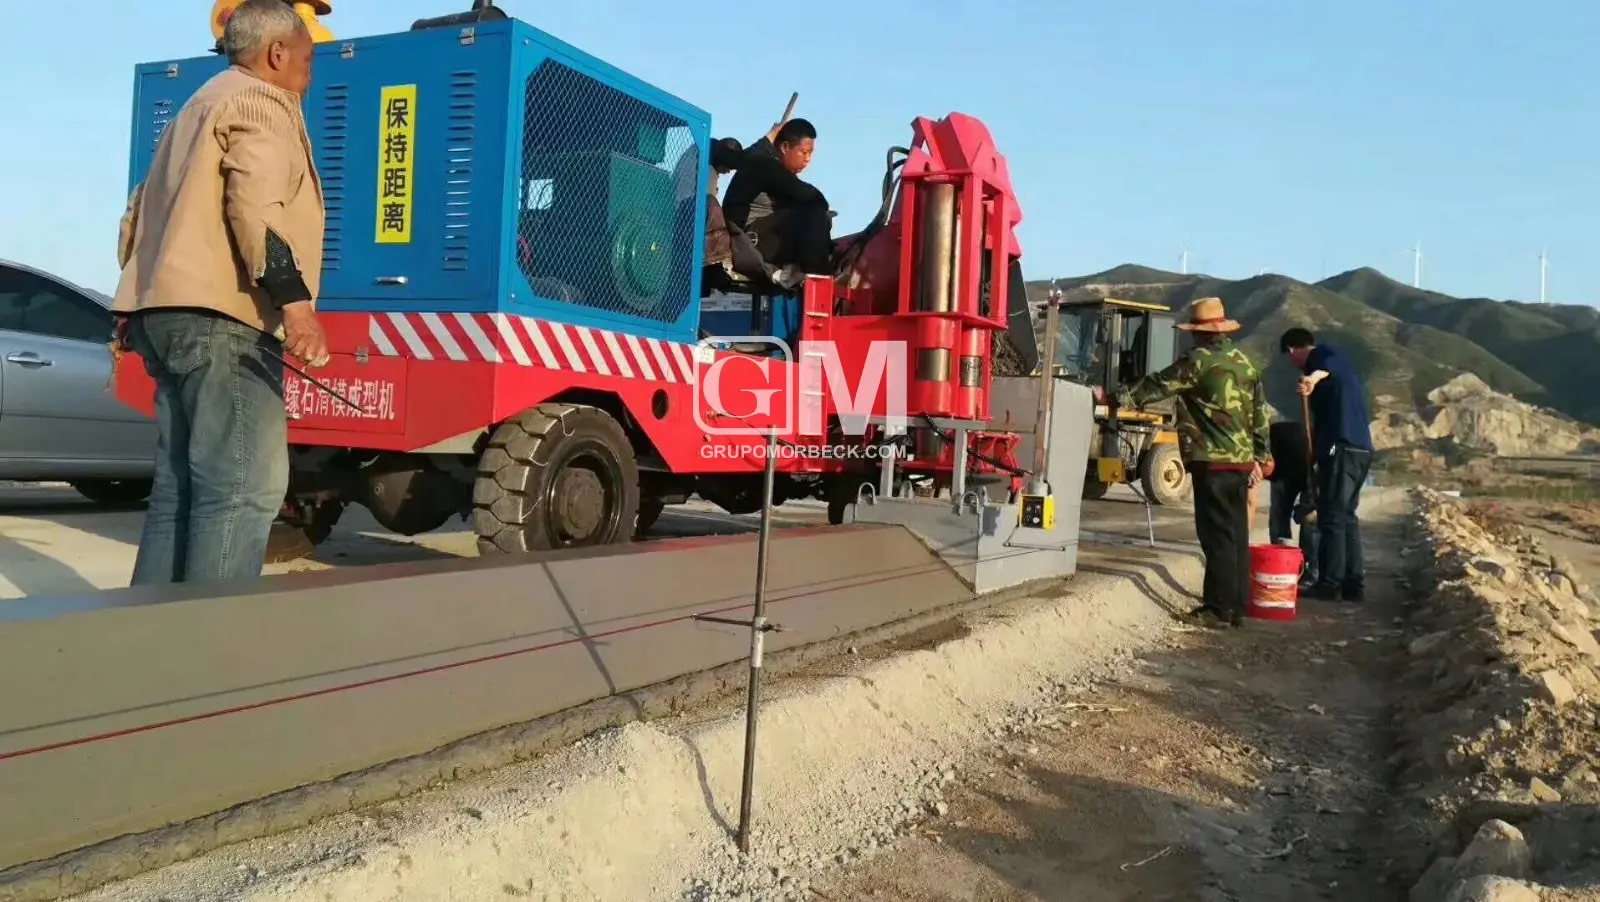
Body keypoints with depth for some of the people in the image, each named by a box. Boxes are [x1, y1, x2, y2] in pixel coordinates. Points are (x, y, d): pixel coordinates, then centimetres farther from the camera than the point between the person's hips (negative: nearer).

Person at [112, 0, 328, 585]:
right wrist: (295, 301, -25)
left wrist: (138, 305, 37)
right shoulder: (262, 103, 0)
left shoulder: (199, 108, 30)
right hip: (221, 317, -10)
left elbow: (138, 215, 32)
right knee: (242, 488, -14)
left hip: (170, 311, 10)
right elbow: (257, 205, -18)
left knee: (179, 488, 9)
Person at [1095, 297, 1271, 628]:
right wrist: (1260, 456, 23)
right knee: (1236, 534, 10)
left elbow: (1157, 385, -7)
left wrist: (1115, 398, 0)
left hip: (1213, 461, -8)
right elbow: (1259, 413, 17)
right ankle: (1237, 607, 15)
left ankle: (1220, 607, -3)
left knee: (1217, 535, -5)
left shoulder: (1199, 360, -9)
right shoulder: (1244, 362, 14)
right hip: (1242, 461, 8)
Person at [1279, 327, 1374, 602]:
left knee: (1331, 516, -6)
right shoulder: (1341, 362, 28)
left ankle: (1330, 584, -5)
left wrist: (1315, 375, -50)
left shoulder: (1320, 355, -2)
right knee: (1346, 515, 13)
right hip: (1361, 447, 10)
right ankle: (1354, 583, 14)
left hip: (1342, 446, -10)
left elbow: (1332, 363, -29)